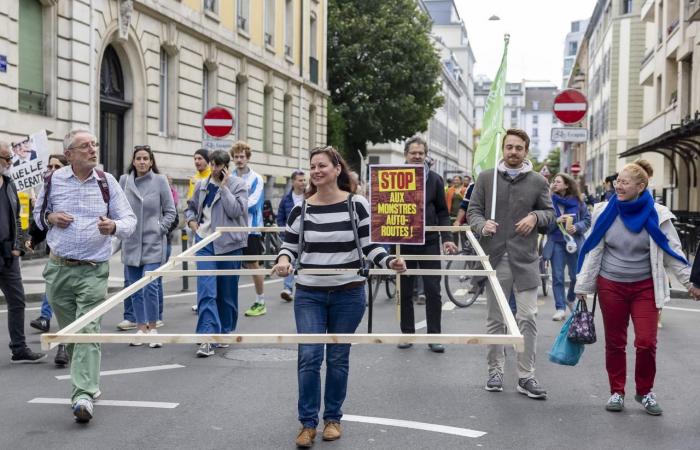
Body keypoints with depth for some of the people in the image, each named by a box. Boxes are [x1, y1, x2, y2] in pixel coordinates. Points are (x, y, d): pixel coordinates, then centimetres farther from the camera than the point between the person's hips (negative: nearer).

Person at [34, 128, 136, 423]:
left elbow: (129, 220, 2)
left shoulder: (107, 182, 1)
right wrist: (50, 218, -6)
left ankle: (83, 395, -20)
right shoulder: (54, 180, 3)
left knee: (88, 331, -13)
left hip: (93, 270, -2)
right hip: (59, 268, 2)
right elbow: (38, 213, 18)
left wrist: (114, 227, -21)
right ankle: (87, 382, 29)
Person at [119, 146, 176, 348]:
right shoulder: (124, 180, 3)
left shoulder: (160, 181, -3)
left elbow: (170, 212, 2)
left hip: (153, 242, -3)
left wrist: (161, 228, -7)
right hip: (130, 242, 3)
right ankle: (141, 328, 19)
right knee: (135, 289, 8)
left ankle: (152, 328, 4)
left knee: (151, 286, -10)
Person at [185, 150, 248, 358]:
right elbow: (191, 206, 27)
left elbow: (235, 210, -14)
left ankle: (224, 332, 26)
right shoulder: (201, 185, 11)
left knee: (227, 292, 8)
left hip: (229, 244, -2)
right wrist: (191, 220, 7)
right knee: (206, 291, -11)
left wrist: (224, 187, -11)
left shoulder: (238, 185, 0)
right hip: (205, 243, 2)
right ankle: (207, 338, -17)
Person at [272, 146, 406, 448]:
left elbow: (370, 245, -1)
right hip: (309, 294, 1)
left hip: (348, 294, -1)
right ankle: (307, 422, 7)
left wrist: (391, 261, -18)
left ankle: (333, 418, 24)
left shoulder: (357, 205, -3)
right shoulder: (300, 209, 1)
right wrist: (283, 261, -17)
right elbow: (289, 247, 5)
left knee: (338, 358, 8)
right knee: (309, 356, -5)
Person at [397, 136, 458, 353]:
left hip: (429, 243, 0)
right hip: (403, 243, 0)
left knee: (433, 291, 0)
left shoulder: (434, 180, 4)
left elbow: (442, 212, 7)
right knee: (404, 292, 7)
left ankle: (434, 336, 7)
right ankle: (407, 334, 18)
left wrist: (447, 238, -1)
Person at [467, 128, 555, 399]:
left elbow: (550, 213, 13)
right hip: (495, 257, 0)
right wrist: (482, 225, -16)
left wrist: (536, 216, -9)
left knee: (527, 318, -3)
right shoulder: (486, 178, 5)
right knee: (495, 319, 9)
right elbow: (473, 210, 6)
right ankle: (495, 371, 20)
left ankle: (526, 377, 4)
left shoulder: (538, 182, 6)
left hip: (525, 259, 0)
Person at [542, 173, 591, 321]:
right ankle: (560, 308, 6)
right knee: (557, 277, -1)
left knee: (576, 276, 5)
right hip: (556, 243, -1)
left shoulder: (577, 201, 0)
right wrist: (556, 221, -20)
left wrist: (576, 227, -13)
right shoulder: (549, 201, -3)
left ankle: (570, 299, 33)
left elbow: (587, 220, 5)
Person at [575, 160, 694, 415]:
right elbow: (593, 251, 3)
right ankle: (617, 392, 22)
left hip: (645, 287, -1)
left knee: (646, 342, -7)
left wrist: (689, 281, -2)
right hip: (610, 286, 1)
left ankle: (645, 392, 14)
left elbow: (672, 252, 0)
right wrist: (582, 286, 4)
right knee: (614, 342, 8)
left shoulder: (656, 215, -7)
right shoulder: (605, 212, -3)